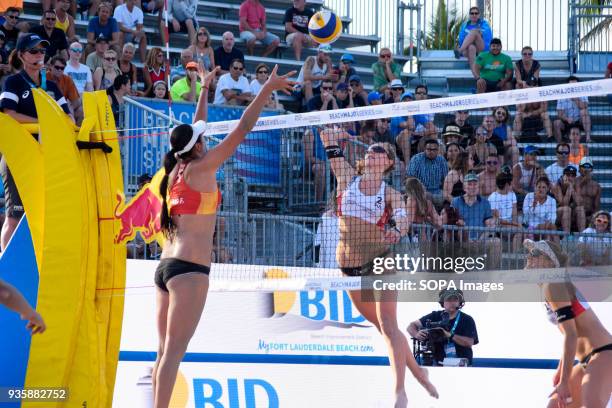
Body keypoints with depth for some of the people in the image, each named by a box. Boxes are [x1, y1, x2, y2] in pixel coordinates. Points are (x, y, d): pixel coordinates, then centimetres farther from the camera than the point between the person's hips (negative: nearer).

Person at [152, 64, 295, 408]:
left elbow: (195, 131, 29)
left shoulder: (177, 170, 13)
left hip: (166, 266, 8)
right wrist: (268, 89, -4)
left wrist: (205, 88, 39)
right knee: (174, 351, -13)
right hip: (190, 269, -8)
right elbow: (242, 130, -8)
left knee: (166, 351, 7)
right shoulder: (200, 169, -6)